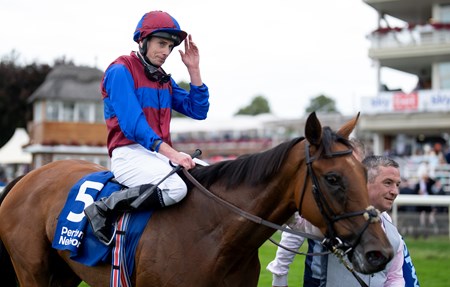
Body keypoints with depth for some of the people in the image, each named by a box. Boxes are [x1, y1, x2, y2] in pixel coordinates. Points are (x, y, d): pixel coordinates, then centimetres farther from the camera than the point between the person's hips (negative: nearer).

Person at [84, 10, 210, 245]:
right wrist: (170, 153, -25)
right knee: (175, 188, -33)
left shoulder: (163, 78, 18)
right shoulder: (121, 71, -6)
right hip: (129, 153, -8)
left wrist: (193, 70, 6)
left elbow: (197, 111, 14)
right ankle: (103, 208, -20)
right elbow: (132, 124, -17)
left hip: (161, 153, 8)